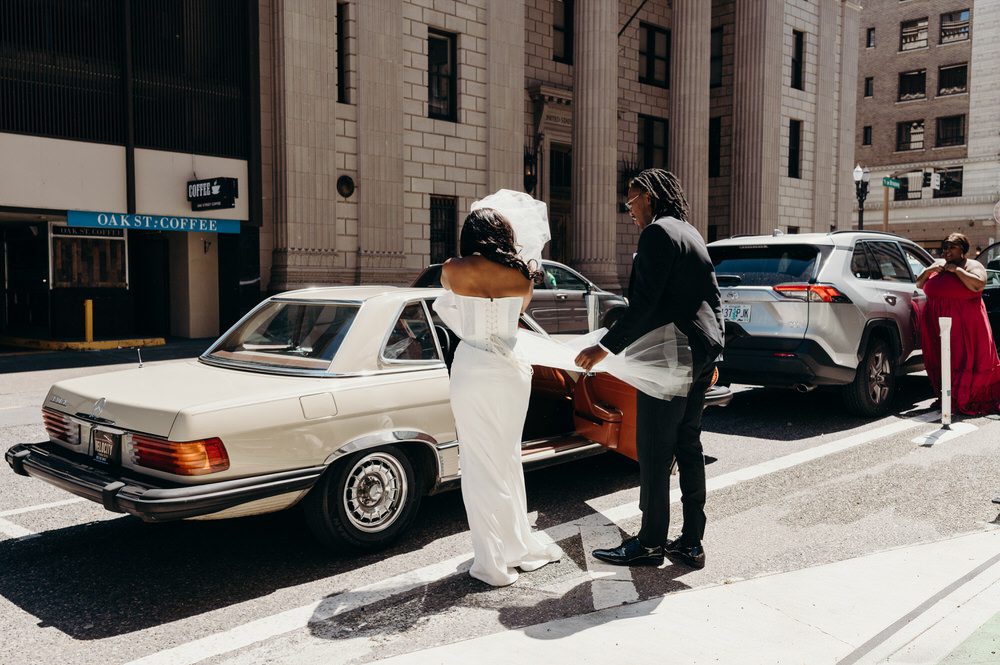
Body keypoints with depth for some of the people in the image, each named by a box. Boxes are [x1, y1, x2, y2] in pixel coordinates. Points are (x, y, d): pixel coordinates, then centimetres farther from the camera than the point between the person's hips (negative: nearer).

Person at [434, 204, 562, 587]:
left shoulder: (453, 271, -4)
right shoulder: (521, 275, 0)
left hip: (472, 372, -2)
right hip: (511, 372, 2)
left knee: (481, 465, 4)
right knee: (508, 459, 16)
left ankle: (493, 563, 8)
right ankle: (519, 547, 28)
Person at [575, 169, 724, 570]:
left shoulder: (658, 233, -11)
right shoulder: (691, 234, 19)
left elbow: (644, 303, -20)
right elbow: (713, 299, 20)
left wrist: (607, 347, -20)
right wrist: (711, 352, 24)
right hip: (700, 354, 10)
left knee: (654, 452, -2)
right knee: (688, 447, 12)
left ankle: (651, 543, 6)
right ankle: (691, 543, 18)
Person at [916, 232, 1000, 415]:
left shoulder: (972, 266, 1)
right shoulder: (938, 264, 16)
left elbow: (978, 285, -18)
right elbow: (919, 285, 18)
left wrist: (956, 269, -15)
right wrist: (928, 270, 1)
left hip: (965, 325, -5)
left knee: (969, 360, -4)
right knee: (943, 361, 5)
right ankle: (950, 398, 14)